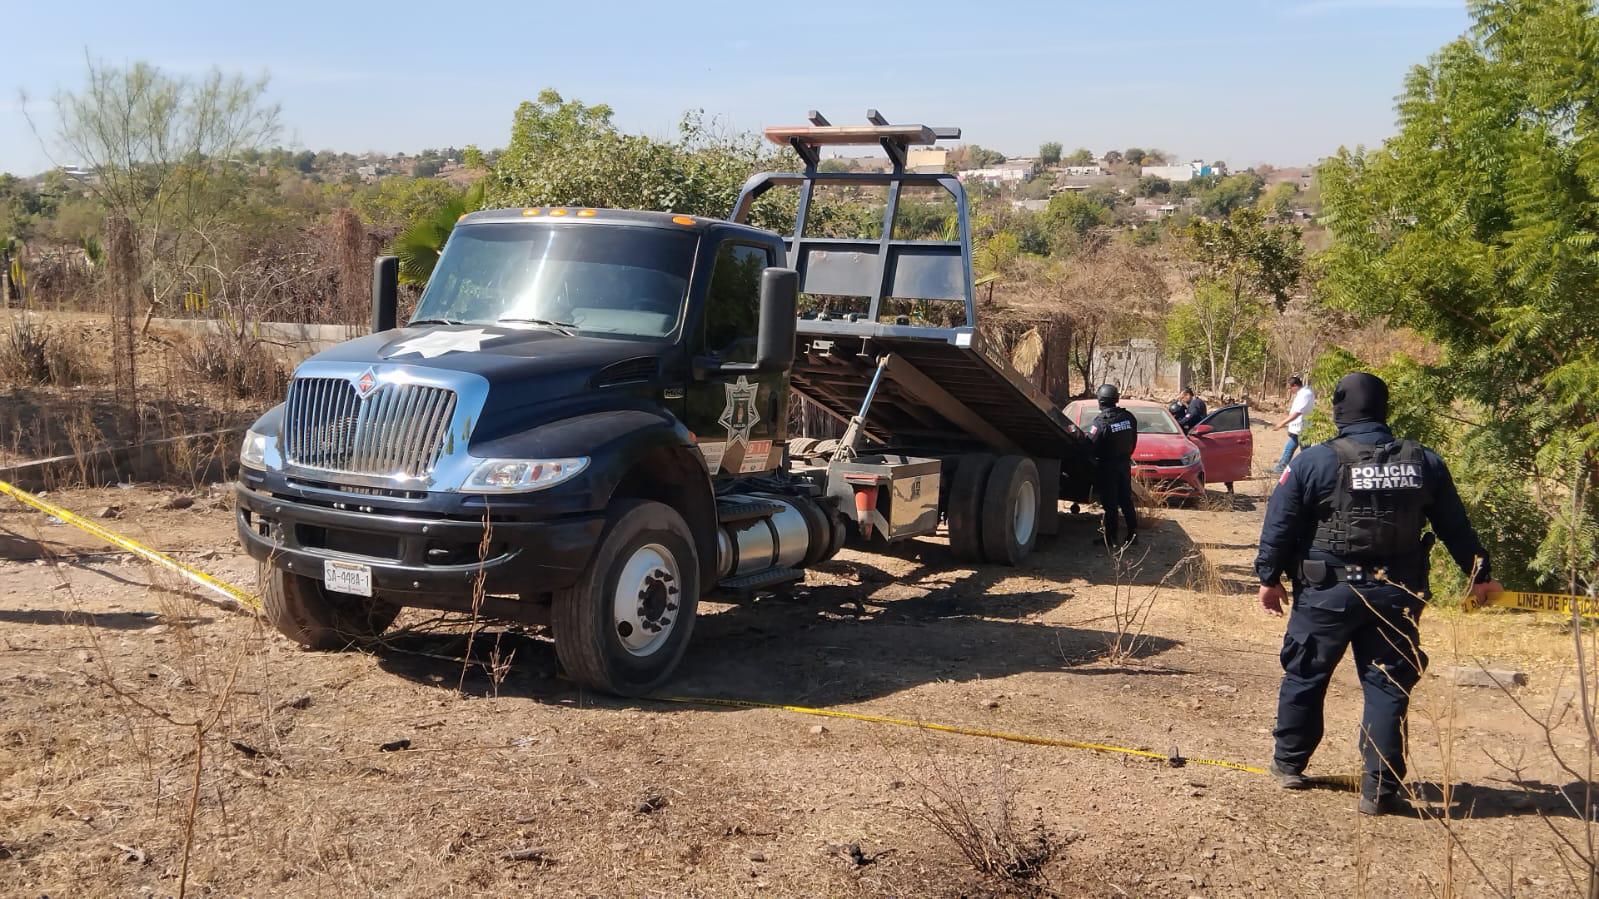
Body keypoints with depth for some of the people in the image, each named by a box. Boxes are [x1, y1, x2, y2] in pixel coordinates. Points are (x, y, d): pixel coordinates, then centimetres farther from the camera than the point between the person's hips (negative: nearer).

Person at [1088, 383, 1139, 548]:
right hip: (1125, 464, 5)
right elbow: (1133, 441, 5)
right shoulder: (1128, 417, -3)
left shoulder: (1100, 423, -21)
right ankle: (1133, 534, 20)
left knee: (1110, 504, 1)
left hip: (1106, 468, -5)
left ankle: (1112, 539, 5)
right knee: (1126, 500, 16)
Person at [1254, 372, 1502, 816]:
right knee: (1387, 687, 7)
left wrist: (1269, 577, 4)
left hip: (1328, 592, -2)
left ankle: (1288, 763, 27)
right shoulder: (1424, 462, 3)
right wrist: (1479, 574, 23)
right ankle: (1380, 790, 6)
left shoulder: (1315, 461, -8)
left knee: (1305, 676, 14)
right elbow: (1455, 526, 12)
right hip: (1397, 594, 2)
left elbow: (1280, 524, -6)